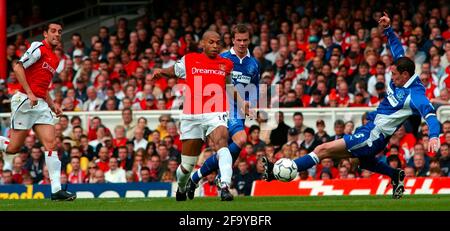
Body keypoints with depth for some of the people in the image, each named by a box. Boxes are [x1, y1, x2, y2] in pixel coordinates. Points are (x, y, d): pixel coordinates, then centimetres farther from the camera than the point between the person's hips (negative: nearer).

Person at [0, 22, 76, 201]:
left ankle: (56, 190, -10)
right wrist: (30, 93, -20)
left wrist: (52, 105, 15)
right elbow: (18, 67, -16)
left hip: (41, 105, 8)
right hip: (24, 101, -8)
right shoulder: (38, 48, -6)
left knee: (51, 144, -5)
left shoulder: (56, 60, 20)